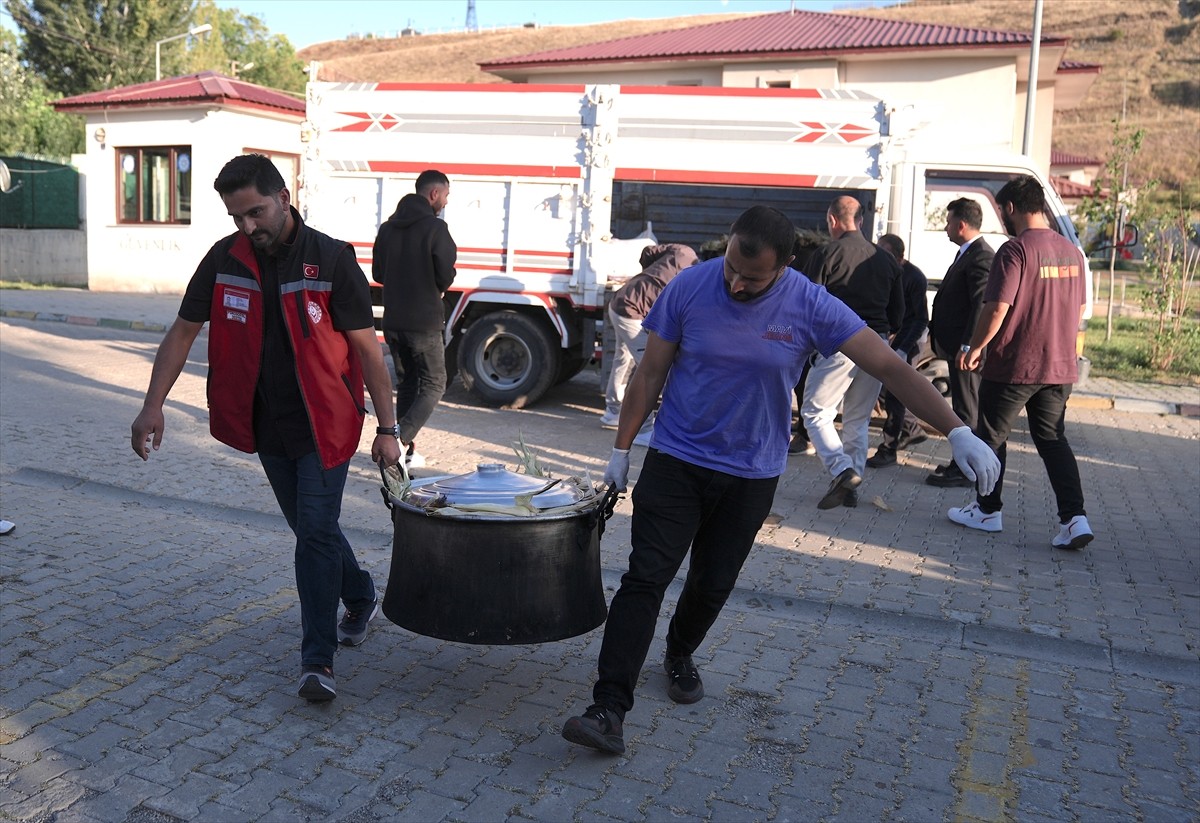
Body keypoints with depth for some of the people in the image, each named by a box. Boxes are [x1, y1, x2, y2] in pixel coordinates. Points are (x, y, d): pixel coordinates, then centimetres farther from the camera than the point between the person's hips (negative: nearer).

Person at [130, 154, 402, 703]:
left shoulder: (331, 260, -14)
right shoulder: (224, 259, -3)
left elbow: (366, 347, -11)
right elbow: (183, 332, 4)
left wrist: (387, 428, -11)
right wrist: (153, 406, -4)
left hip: (324, 423, -5)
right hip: (266, 425, 5)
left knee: (316, 530, -8)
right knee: (309, 527, 16)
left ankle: (318, 660, -1)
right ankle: (361, 599, 39)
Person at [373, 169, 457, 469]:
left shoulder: (388, 227, 9)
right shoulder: (435, 228, -13)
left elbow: (378, 273, 14)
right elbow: (446, 276, -16)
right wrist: (432, 287, 6)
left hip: (393, 321, 7)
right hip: (425, 323, -7)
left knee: (406, 385, 16)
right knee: (433, 385, 3)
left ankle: (408, 450, 16)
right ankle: (400, 440, -14)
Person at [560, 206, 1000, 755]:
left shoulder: (810, 308, -13)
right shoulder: (688, 288, -11)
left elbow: (890, 367, -14)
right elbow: (651, 373, -2)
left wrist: (957, 432, -23)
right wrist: (621, 449, 1)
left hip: (751, 474, 1)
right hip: (675, 462, -1)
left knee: (713, 584, 12)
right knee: (645, 578, -9)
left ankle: (680, 656, 43)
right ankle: (609, 710, -7)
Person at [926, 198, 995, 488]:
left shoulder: (981, 257, -16)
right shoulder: (967, 254, 17)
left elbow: (982, 306, -22)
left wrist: (968, 347, -25)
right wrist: (936, 330, 19)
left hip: (967, 348, -10)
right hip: (957, 345, 10)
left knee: (966, 409, -4)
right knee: (963, 407, 17)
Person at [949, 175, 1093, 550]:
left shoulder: (1015, 250, -15)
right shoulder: (1071, 251, 8)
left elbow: (997, 308, -19)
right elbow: (1078, 309, 15)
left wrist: (975, 348, -6)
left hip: (1013, 365, -7)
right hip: (1060, 366, 7)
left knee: (992, 436, 10)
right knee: (1053, 439, 12)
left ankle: (987, 510, 21)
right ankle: (1075, 518, 1)